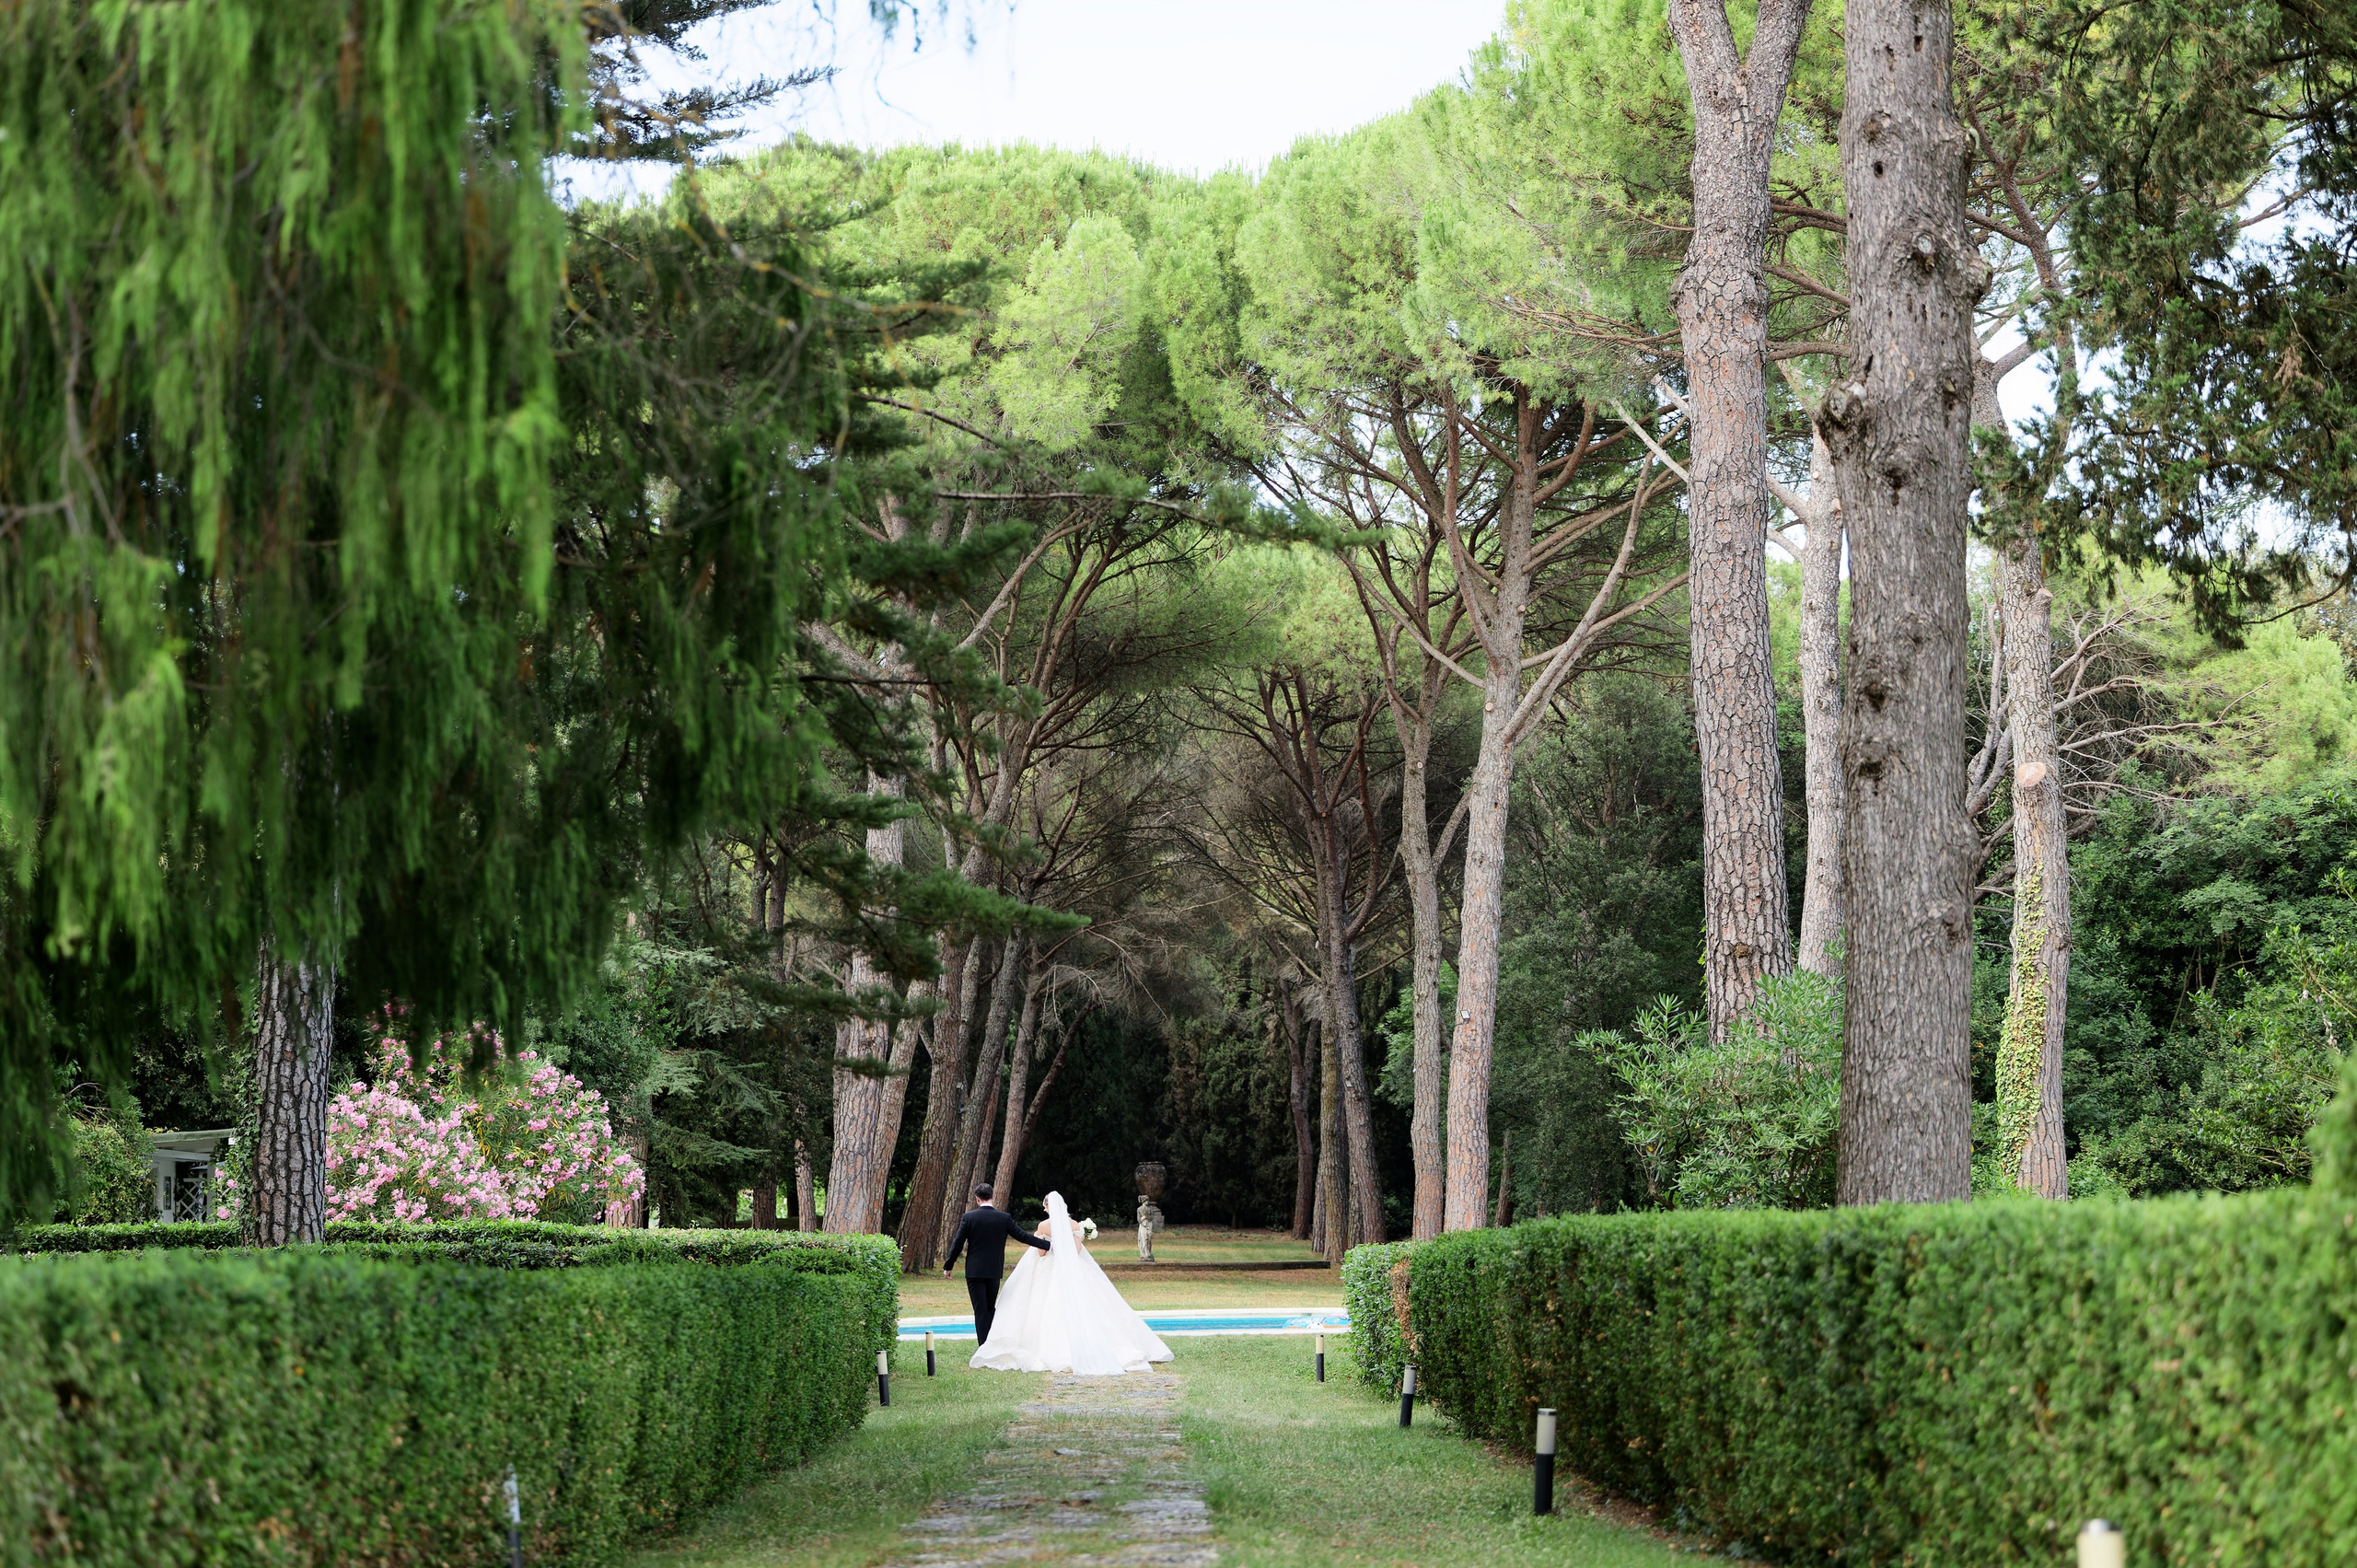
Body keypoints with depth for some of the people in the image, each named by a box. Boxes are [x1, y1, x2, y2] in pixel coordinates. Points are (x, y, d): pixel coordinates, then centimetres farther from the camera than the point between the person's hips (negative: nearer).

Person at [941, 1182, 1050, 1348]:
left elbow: (957, 1244, -4)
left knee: (980, 1311, -1)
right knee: (990, 1308, 15)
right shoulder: (1004, 1218, -3)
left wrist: (948, 1266, 7)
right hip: (995, 1271, 2)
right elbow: (1023, 1235, 0)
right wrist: (1047, 1245, 8)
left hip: (974, 1271, -2)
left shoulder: (969, 1217, -6)